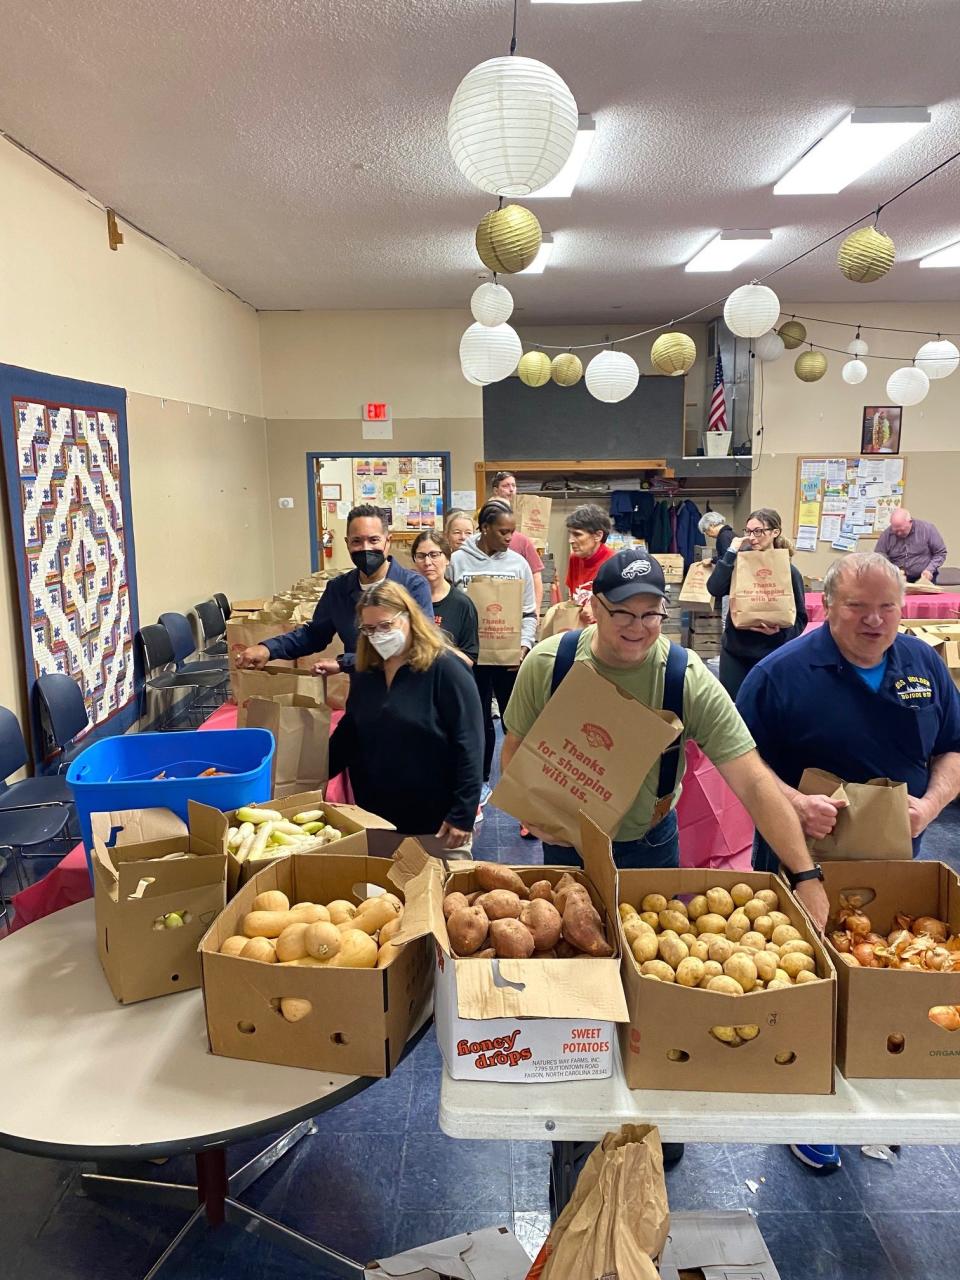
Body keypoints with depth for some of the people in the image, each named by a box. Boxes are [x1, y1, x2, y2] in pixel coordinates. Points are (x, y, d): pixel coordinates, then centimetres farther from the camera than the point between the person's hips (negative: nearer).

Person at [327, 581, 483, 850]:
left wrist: (462, 815, -18)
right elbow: (348, 735, 16)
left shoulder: (444, 668, -14)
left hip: (435, 823, -5)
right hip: (375, 819, 6)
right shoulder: (365, 673, 6)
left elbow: (468, 746, -16)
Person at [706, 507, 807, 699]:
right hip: (734, 650, 3)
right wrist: (731, 553, -14)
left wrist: (780, 631, -24)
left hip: (770, 655, -3)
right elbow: (714, 589, -12)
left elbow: (800, 618, -4)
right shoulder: (741, 560, 3)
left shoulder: (788, 571, -5)